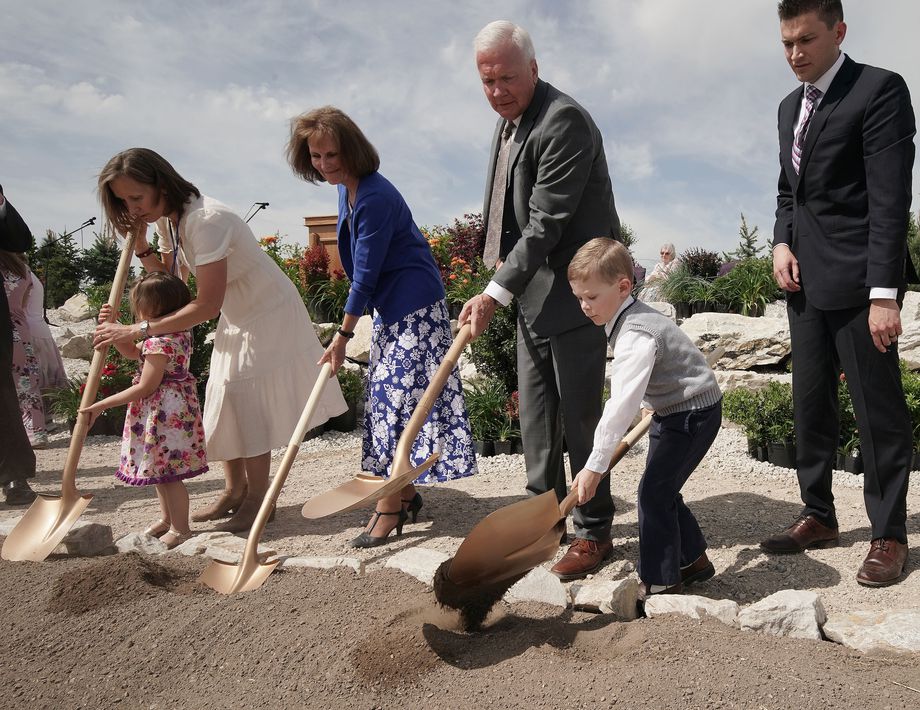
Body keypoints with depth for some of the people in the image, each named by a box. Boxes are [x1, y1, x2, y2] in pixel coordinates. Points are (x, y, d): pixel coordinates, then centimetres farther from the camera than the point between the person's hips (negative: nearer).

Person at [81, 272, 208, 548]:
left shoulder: (160, 343, -24)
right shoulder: (177, 332, 6)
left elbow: (145, 388, -22)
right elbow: (132, 352, 19)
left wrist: (101, 405, -15)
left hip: (165, 411, -11)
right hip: (163, 410, 11)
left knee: (167, 471, 0)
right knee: (160, 468, 22)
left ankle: (180, 529, 12)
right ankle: (167, 518, 37)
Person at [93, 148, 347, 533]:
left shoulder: (206, 219, -30)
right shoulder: (166, 220, 0)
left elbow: (207, 305, -32)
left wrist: (138, 331, -30)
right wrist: (141, 247, -12)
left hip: (268, 313, -9)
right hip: (237, 317, 9)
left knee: (249, 403, -7)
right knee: (227, 402, 11)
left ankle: (257, 498, 6)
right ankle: (234, 491, 23)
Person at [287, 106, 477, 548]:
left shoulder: (375, 197, -22)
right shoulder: (346, 189, 7)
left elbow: (365, 274, -20)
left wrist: (343, 336, -13)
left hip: (415, 307, -10)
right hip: (389, 308, 10)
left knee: (397, 397, -8)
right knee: (386, 398, 12)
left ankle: (389, 507, 0)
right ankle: (406, 494, 23)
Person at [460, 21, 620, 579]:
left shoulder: (563, 120, -17)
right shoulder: (508, 120, 13)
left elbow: (547, 222, -23)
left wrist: (495, 294, -24)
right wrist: (503, 286, 12)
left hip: (574, 292, -9)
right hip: (533, 292, 9)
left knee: (580, 415, -1)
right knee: (535, 413, 15)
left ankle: (594, 532, 14)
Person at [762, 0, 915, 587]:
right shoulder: (791, 106, 16)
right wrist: (782, 242, 2)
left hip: (858, 280, -7)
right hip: (807, 280, 7)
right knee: (810, 405, 10)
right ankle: (819, 516, 22)